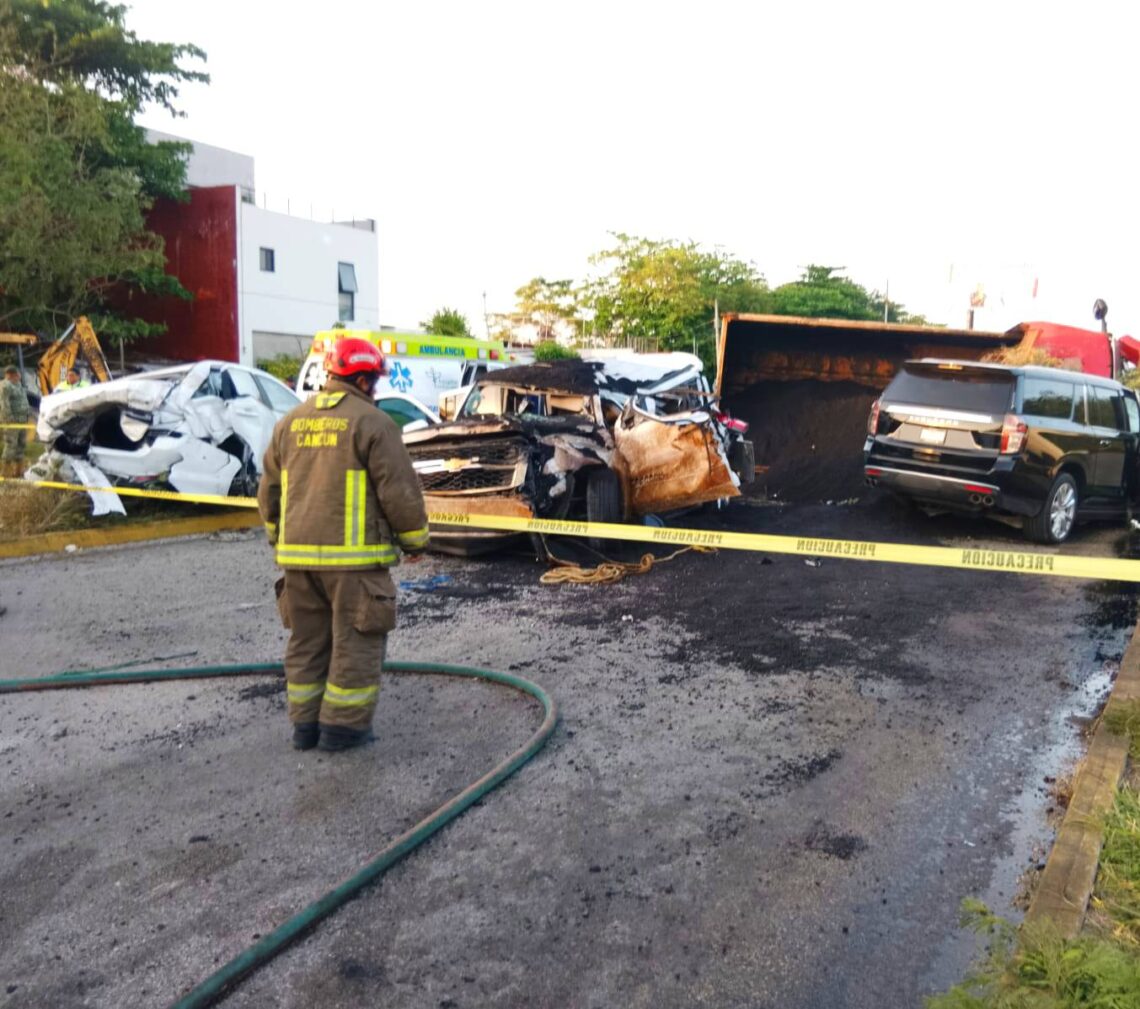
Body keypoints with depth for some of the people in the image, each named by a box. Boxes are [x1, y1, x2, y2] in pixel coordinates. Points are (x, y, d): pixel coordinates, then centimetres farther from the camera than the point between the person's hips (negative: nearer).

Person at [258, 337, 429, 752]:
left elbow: (269, 492, 17)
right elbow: (400, 491, -10)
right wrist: (416, 539, 3)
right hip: (354, 555, -6)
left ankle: (305, 723, 23)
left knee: (307, 641, 16)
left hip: (298, 554, 6)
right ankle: (343, 725, 9)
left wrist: (280, 539, 29)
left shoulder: (291, 422, 11)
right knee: (356, 642, 4)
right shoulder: (373, 422, -8)